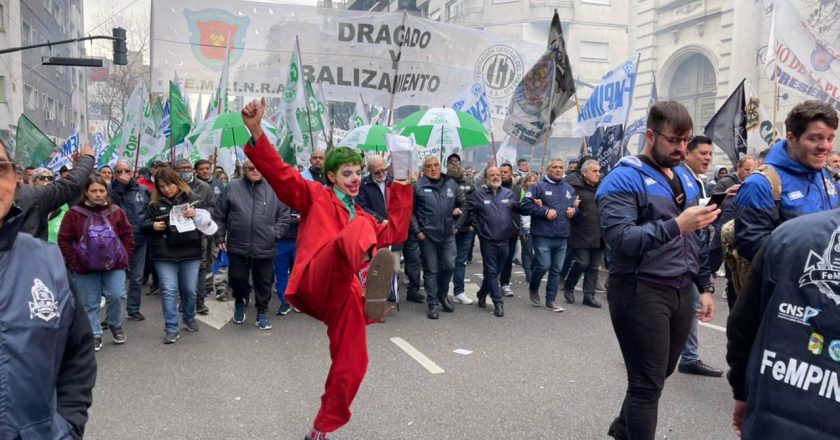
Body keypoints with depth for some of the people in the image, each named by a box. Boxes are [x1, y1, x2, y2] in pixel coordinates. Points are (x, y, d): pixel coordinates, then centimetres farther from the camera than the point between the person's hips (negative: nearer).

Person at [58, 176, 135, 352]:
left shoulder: (116, 212, 1)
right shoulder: (74, 213, -4)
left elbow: (127, 236, 7)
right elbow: (64, 240, -2)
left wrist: (125, 257, -1)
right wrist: (74, 263, -7)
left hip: (115, 264, 1)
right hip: (86, 267, 0)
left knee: (117, 296, -8)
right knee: (90, 303, 7)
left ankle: (115, 326, 18)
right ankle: (95, 336, 20)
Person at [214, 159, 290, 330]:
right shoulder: (233, 188, 3)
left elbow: (284, 215, 5)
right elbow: (220, 215, 7)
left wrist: (276, 233, -4)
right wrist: (220, 237, 4)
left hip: (265, 248, 0)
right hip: (238, 246, 0)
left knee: (263, 282, 9)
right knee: (237, 278, 8)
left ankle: (262, 313, 26)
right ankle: (240, 303, 37)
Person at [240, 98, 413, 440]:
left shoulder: (362, 217, 31)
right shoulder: (316, 196, 13)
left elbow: (392, 233, 26)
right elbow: (280, 173, 0)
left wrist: (402, 187, 27)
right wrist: (256, 131, -15)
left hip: (344, 296, 7)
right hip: (317, 285, -7)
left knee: (351, 366, 4)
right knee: (359, 229, -32)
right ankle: (374, 275, -69)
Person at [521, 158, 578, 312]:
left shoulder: (569, 189, 13)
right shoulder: (539, 186, -4)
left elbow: (576, 206, 24)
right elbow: (525, 205, -10)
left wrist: (573, 210, 0)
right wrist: (545, 211, -16)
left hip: (562, 237, 5)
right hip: (543, 235, -5)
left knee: (556, 270, 8)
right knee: (544, 266, -8)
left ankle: (551, 300, 18)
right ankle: (533, 288, 22)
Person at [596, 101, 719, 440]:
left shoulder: (686, 178, 13)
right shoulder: (623, 180, -12)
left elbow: (693, 240, 19)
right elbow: (620, 239, -25)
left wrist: (702, 287, 16)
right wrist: (675, 226, -32)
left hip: (681, 291, 8)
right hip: (640, 292, -8)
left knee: (660, 374, 21)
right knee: (647, 383, -1)